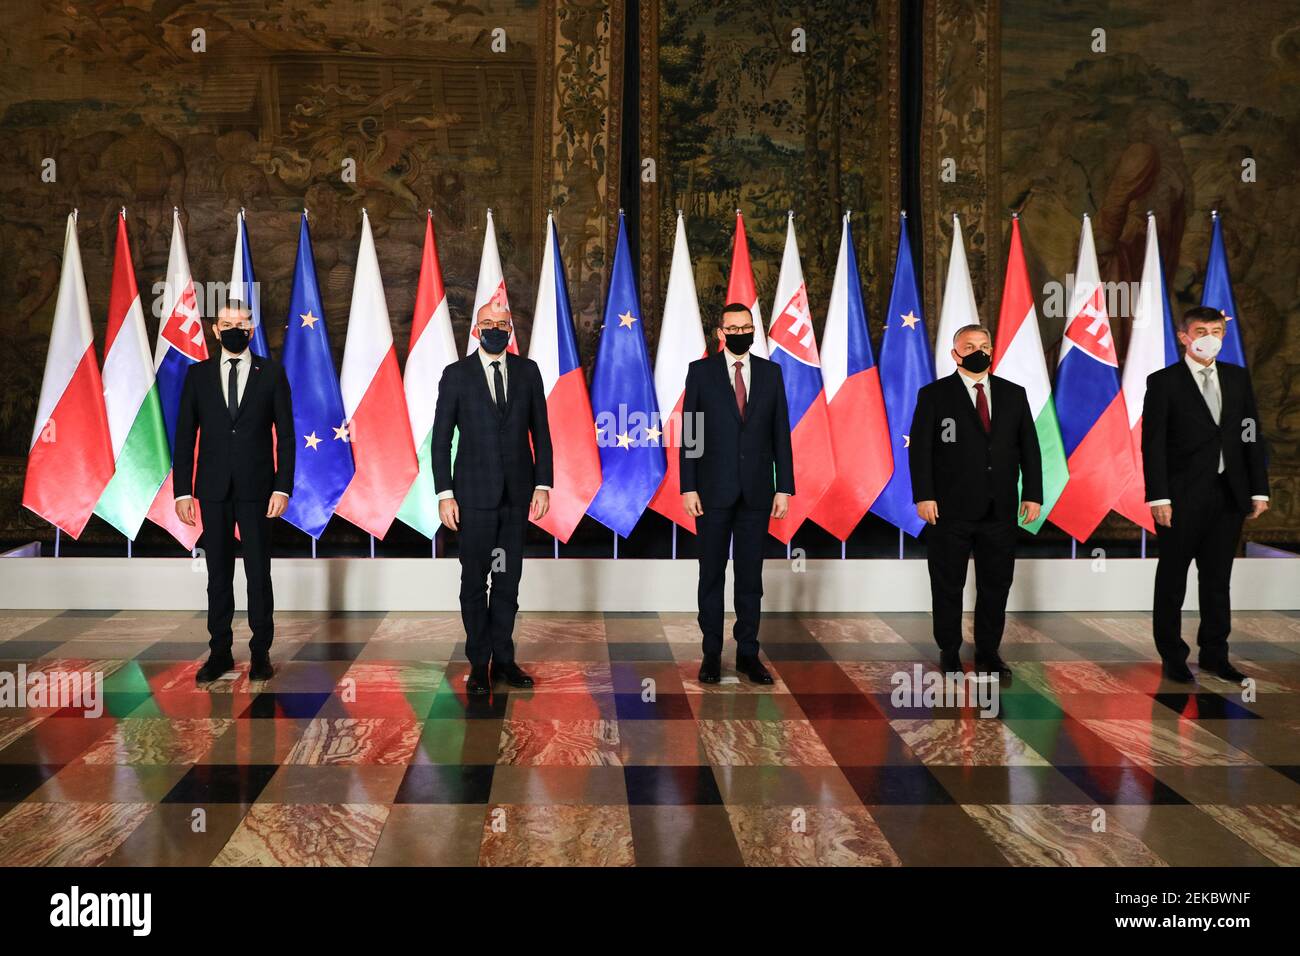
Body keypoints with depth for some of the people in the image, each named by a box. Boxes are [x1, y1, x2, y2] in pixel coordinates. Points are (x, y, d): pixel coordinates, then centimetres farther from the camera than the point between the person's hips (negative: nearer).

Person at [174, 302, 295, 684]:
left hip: (256, 488, -2)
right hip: (214, 490, 2)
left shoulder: (271, 372, 3)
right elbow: (185, 436, 6)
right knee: (218, 573, 7)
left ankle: (261, 652, 11)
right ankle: (220, 652, 15)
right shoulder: (198, 374, 7)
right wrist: (182, 491, -1)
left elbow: (285, 435, 0)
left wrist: (282, 488, -8)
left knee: (258, 572, 2)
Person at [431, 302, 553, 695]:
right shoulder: (456, 374, -1)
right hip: (475, 493, -2)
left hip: (517, 492, 2)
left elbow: (540, 430, 8)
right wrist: (444, 494, -8)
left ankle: (503, 660, 18)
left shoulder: (527, 371, 6)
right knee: (474, 580, 4)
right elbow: (441, 438, -1)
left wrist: (543, 484, 1)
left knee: (509, 579, 8)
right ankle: (479, 664, 13)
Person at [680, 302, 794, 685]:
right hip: (714, 490, -1)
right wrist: (688, 487, -7)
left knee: (751, 575, 6)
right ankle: (712, 653, 13)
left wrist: (784, 488, 1)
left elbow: (781, 434, 6)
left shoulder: (770, 372, 7)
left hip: (756, 491, 2)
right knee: (711, 574, 5)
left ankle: (748, 652, 15)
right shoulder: (700, 371, 2)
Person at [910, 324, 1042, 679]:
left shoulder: (1014, 394, 10)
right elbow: (919, 448, -4)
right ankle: (949, 653, 18)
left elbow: (1029, 447, 9)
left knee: (996, 586, 7)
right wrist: (924, 496, -12)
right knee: (947, 586, 6)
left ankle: (988, 653, 20)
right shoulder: (934, 395, 1)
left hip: (1000, 510, 3)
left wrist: (1033, 494, 2)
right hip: (950, 510, -3)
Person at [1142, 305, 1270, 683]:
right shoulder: (1163, 382, -4)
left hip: (1229, 496, 4)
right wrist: (1158, 497, -15)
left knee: (1218, 579, 12)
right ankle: (1172, 658, 16)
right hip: (1183, 496, -4)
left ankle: (1214, 654, 22)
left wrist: (1259, 490, 4)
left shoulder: (1238, 378, 9)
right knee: (1172, 580, 6)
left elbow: (1252, 436, 9)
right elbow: (1152, 444, -9)